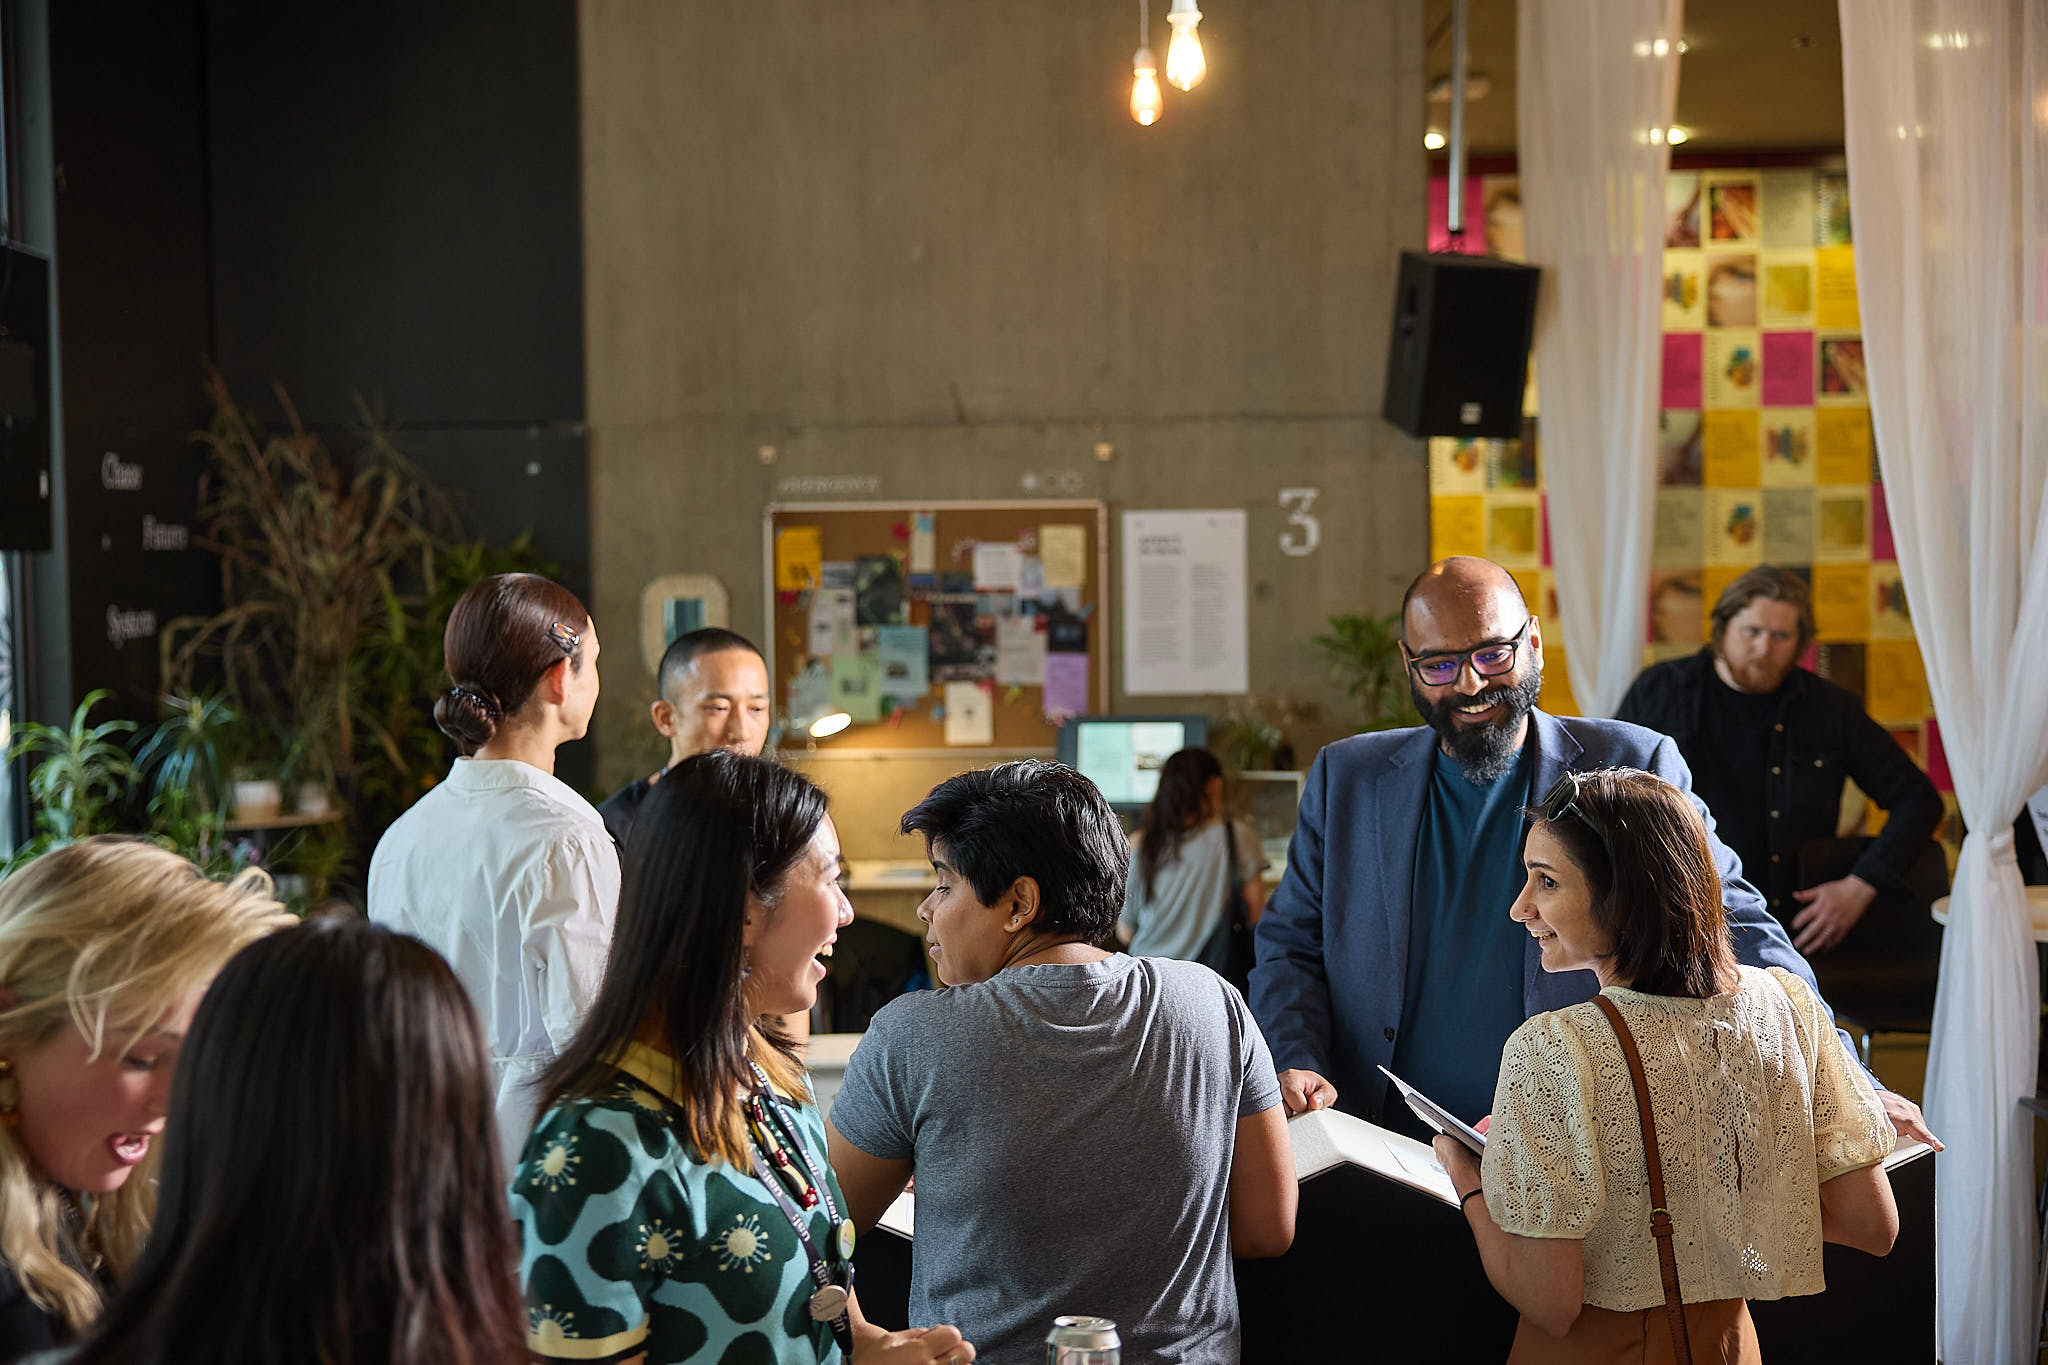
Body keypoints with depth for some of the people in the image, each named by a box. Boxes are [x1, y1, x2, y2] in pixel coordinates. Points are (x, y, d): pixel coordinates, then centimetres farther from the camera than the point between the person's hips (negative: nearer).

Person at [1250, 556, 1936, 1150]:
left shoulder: (1634, 768, 5)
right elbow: (1289, 946, 14)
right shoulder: (1346, 779, 12)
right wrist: (1295, 1061, -6)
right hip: (1385, 1157, 2)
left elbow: (1735, 933, 3)